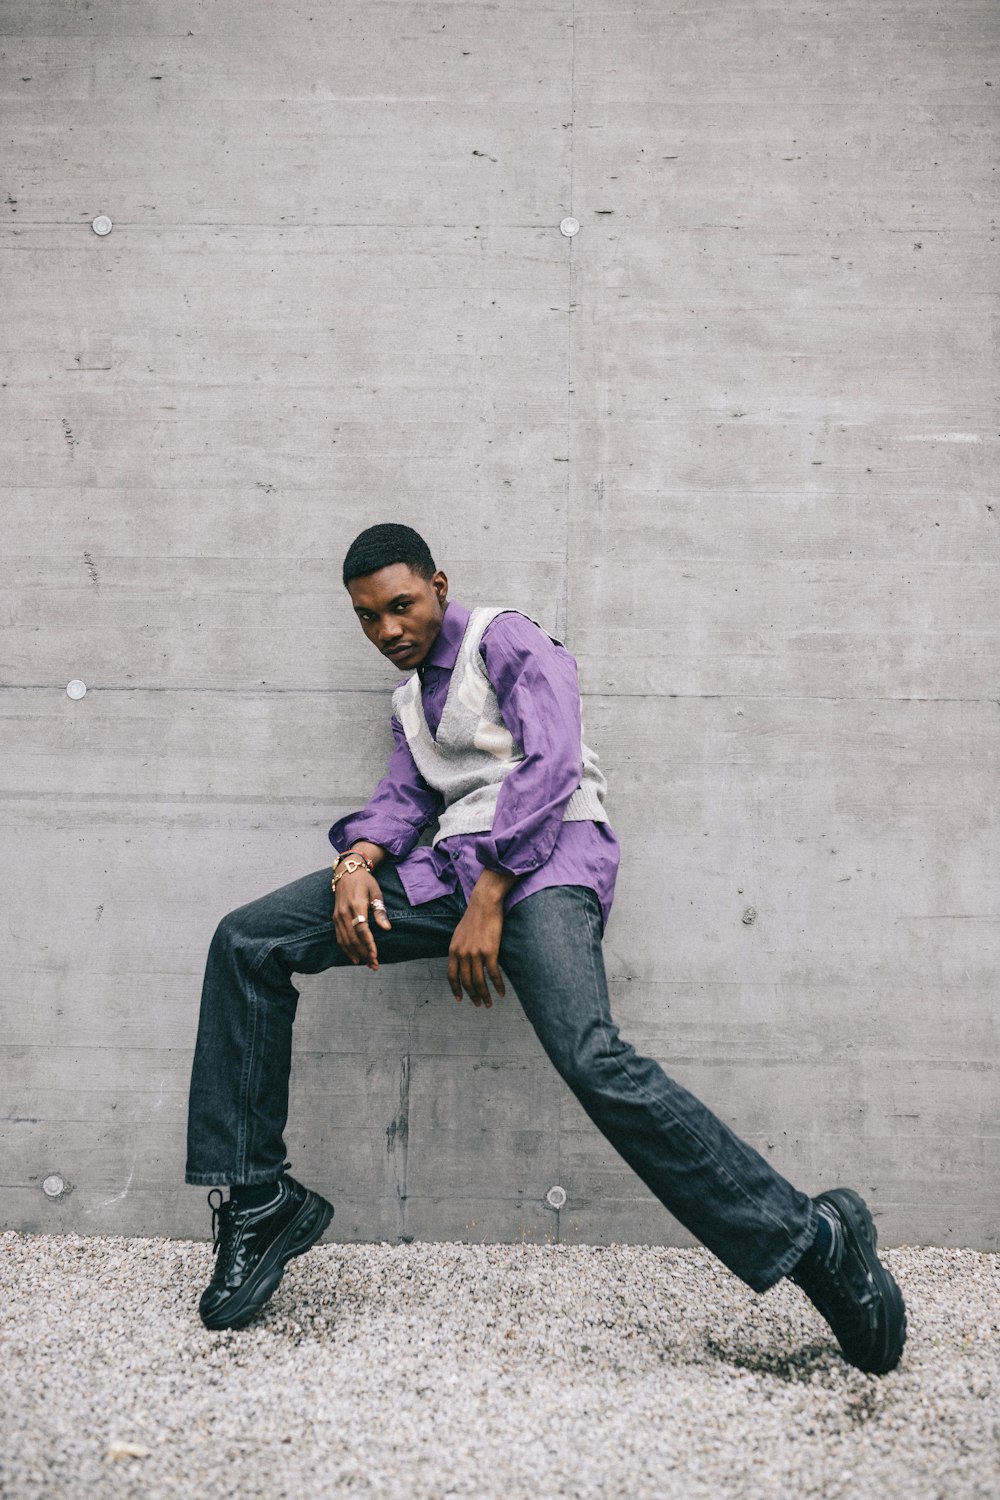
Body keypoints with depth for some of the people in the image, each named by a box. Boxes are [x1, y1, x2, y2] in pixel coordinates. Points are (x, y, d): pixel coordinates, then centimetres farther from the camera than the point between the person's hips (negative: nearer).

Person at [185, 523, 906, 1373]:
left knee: (593, 1061, -30)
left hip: (543, 860, -7)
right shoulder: (411, 694, 28)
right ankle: (257, 1198, -2)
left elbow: (549, 765, -9)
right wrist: (356, 864, -7)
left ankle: (812, 1239, -23)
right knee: (247, 943, -5)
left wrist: (487, 905, -17)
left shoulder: (507, 641, 4)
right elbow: (404, 795, 17)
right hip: (453, 864, 7)